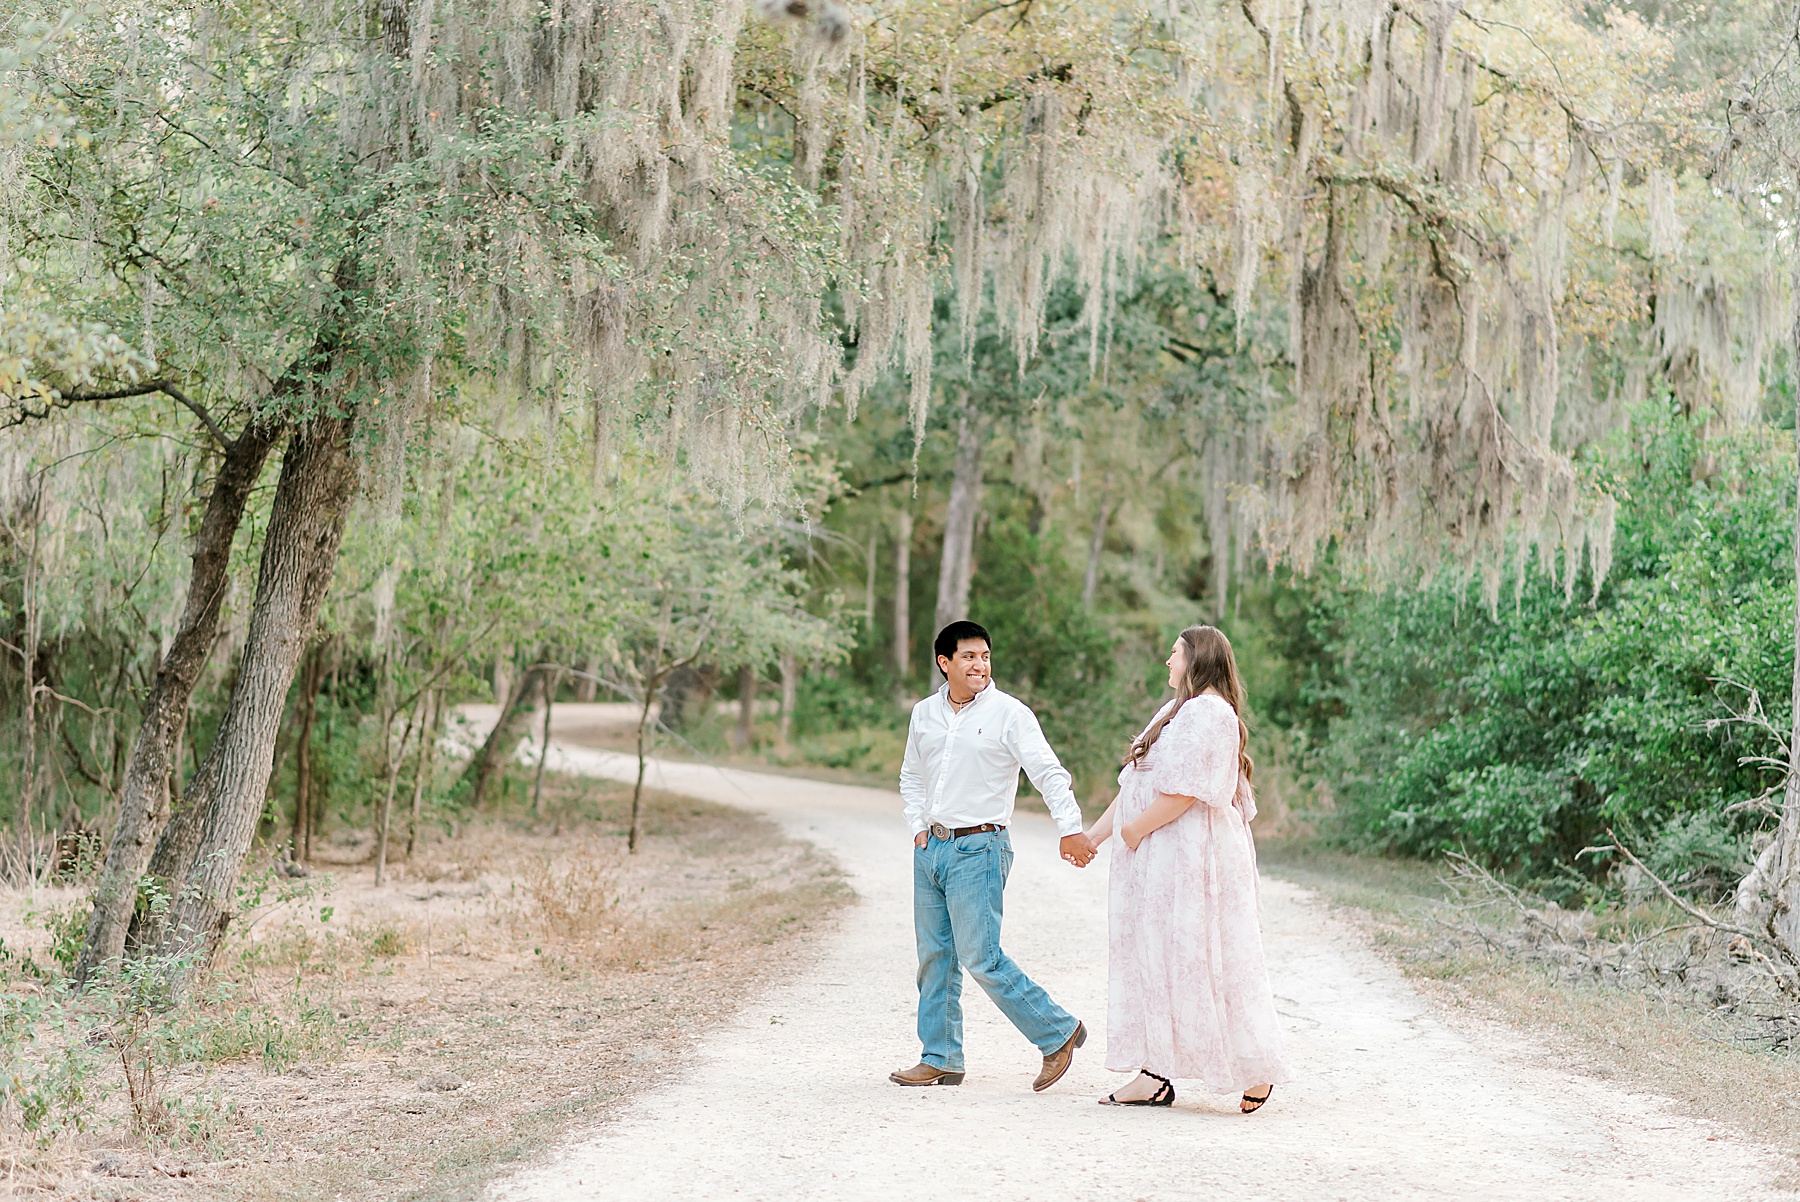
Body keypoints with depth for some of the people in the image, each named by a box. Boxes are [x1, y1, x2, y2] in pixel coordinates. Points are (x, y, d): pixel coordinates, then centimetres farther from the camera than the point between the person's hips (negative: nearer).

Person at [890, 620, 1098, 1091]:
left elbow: (1049, 773, -12)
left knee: (981, 957, -11)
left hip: (979, 849, -6)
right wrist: (918, 827, 10)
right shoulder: (925, 713, 10)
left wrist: (1070, 828, -22)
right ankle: (940, 1059, 18)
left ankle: (1058, 1031, 2)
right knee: (935, 957, 9)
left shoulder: (1009, 713, -7)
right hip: (931, 847, 6)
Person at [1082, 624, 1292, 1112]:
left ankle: (1257, 1068, 4)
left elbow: (1185, 790, -22)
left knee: (1196, 960, -7)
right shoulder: (1178, 711, 20)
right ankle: (1154, 1075, 9)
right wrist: (1094, 834, 17)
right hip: (1158, 862, 10)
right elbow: (1135, 784, 21)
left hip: (1194, 857, -10)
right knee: (1152, 961, 8)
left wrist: (1136, 828, -14)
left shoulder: (1209, 713, -14)